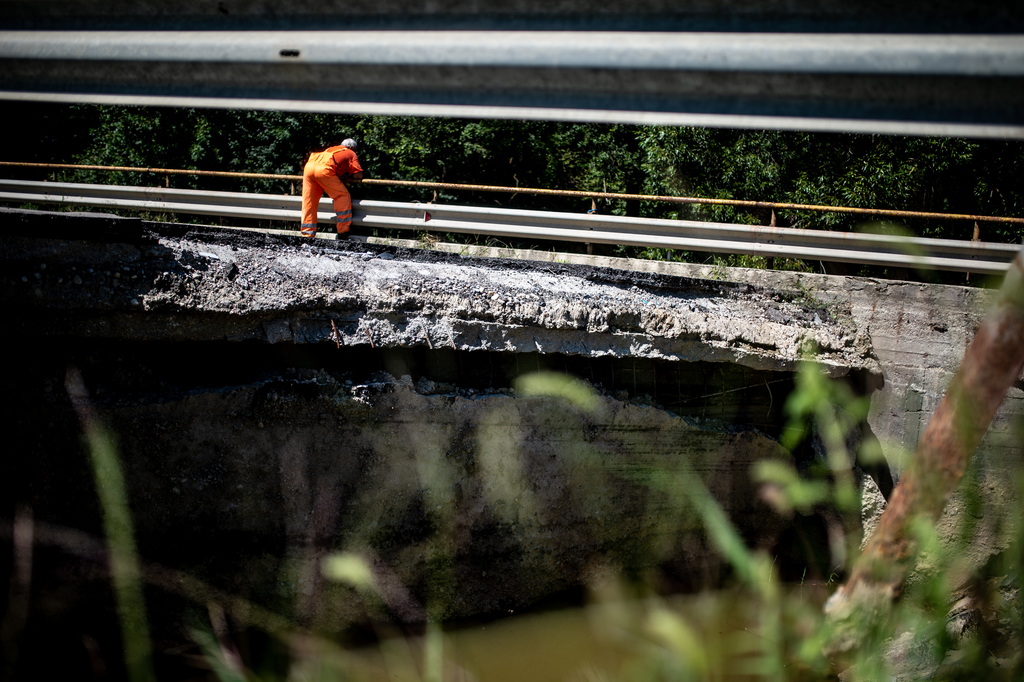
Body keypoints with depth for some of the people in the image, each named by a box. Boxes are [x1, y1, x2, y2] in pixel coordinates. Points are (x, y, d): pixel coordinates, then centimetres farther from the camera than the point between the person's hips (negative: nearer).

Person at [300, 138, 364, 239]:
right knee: (343, 196, 7)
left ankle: (307, 233, 12)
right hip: (324, 169, -6)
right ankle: (343, 232, 5)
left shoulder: (331, 149, 38)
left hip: (308, 166, 6)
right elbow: (358, 175, 10)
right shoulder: (351, 154, 21)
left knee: (308, 203, 12)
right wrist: (344, 179, 22)